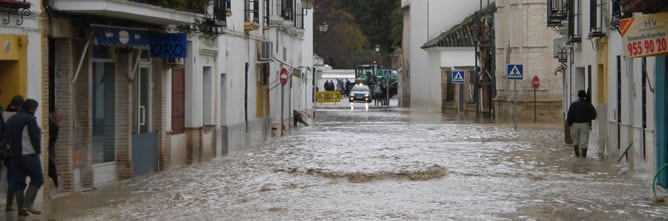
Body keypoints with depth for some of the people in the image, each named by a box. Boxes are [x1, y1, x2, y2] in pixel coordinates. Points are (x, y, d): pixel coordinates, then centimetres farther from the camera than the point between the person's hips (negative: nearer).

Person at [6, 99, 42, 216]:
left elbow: (8, 138, 17)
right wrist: (38, 151, 0)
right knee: (37, 179, -1)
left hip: (15, 155, 8)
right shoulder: (30, 119, -10)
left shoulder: (10, 120, 15)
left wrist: (14, 150, 16)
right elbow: (35, 137, -12)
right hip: (29, 154, -8)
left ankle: (21, 209, 4)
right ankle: (27, 204, -12)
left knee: (19, 182, 7)